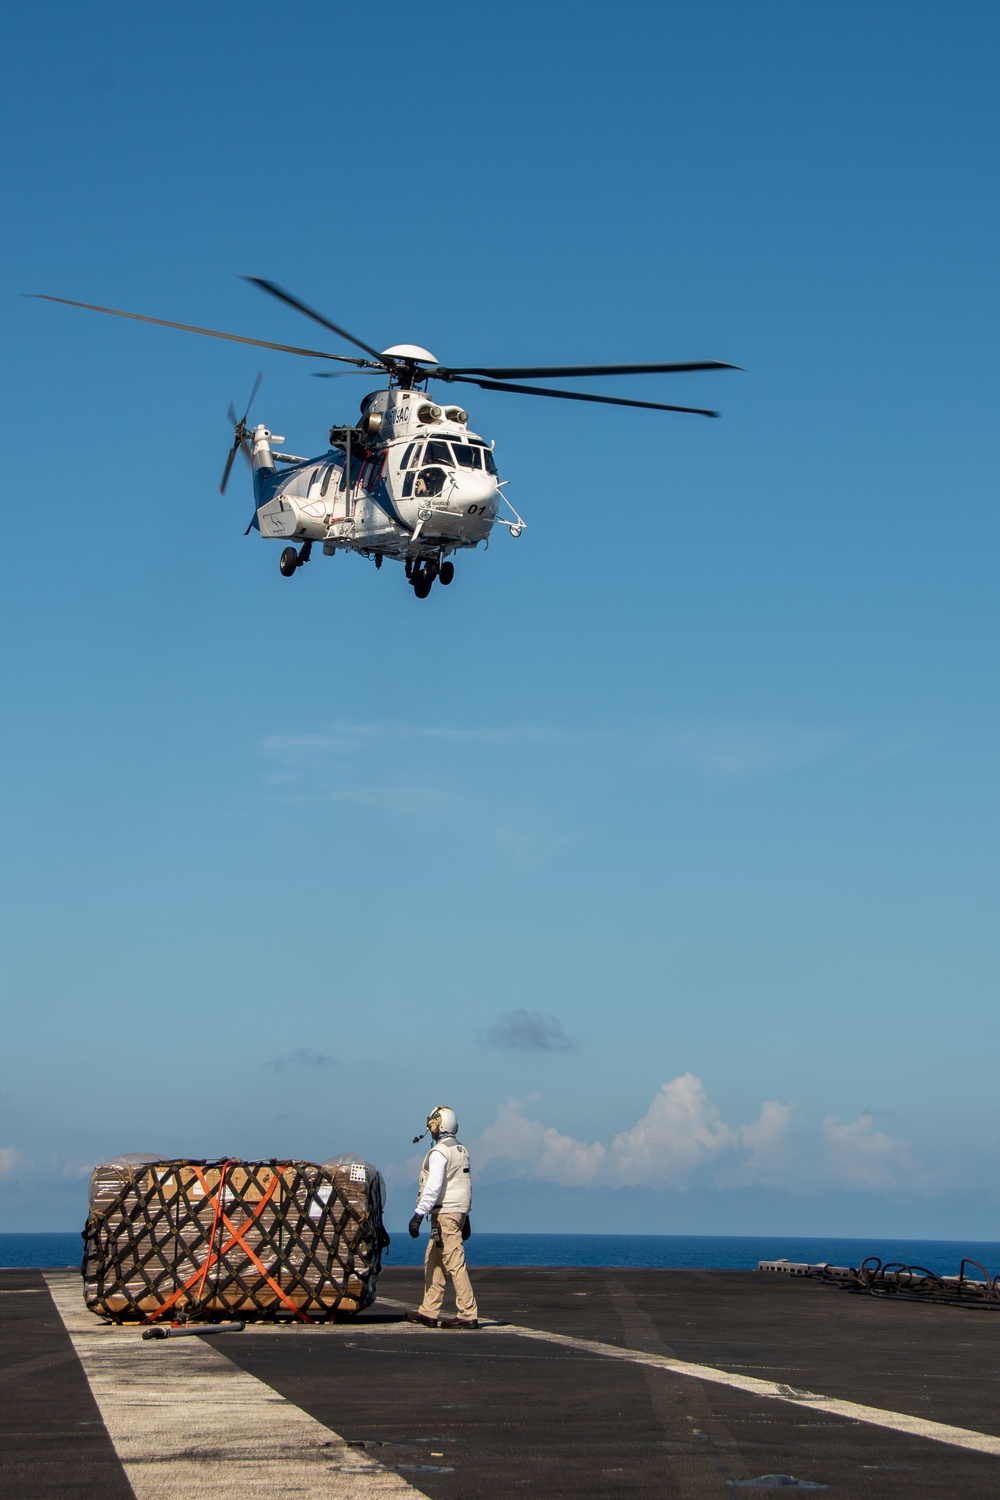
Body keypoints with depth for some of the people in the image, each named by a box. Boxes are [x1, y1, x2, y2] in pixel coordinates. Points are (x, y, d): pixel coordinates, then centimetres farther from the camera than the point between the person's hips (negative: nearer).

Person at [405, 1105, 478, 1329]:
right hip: (459, 1211, 10)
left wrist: (419, 1214, -22)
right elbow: (467, 1184, 21)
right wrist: (465, 1219, 25)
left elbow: (433, 1186, -21)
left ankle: (468, 1315, -13)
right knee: (433, 1262, 13)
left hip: (445, 1214, -10)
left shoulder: (439, 1152, -12)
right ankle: (429, 1312, 15)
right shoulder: (461, 1149, 16)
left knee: (455, 1263, -10)